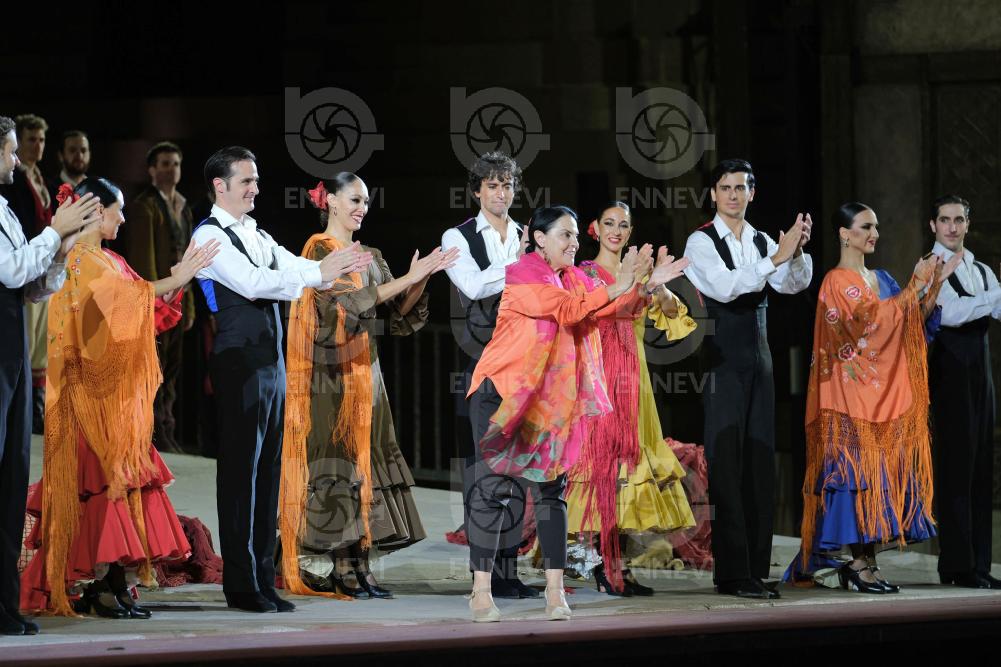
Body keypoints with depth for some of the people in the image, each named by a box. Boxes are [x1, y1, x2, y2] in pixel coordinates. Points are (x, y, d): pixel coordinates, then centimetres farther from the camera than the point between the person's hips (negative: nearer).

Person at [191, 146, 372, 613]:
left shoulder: (259, 236, 18)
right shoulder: (210, 235, -7)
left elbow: (294, 268, 6)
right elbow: (252, 282, -21)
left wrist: (334, 268, -15)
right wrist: (319, 272, -23)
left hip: (272, 362, 8)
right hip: (239, 362, -8)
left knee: (267, 469, 9)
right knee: (241, 470, -5)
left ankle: (263, 580, 14)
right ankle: (240, 585, -1)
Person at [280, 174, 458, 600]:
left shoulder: (370, 257, 16)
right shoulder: (319, 250, -5)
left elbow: (399, 314, 12)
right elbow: (348, 301, -18)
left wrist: (423, 279, -4)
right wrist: (407, 278, -18)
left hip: (363, 371, 7)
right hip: (330, 373, -7)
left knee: (362, 458, 3)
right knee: (336, 459, -9)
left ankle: (358, 563, 2)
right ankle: (335, 570, -8)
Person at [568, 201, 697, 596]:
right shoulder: (585, 272, 2)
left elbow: (672, 315, 5)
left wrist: (659, 287, -13)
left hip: (632, 380, 5)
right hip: (598, 376, -5)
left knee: (625, 460, 2)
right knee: (601, 459, -9)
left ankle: (617, 567, 4)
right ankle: (605, 569, -9)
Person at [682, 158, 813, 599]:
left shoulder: (762, 242, 11)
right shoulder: (701, 241, -5)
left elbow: (794, 284, -2)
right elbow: (725, 286, -21)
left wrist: (797, 250, -21)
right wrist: (776, 257, -27)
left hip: (757, 362, 6)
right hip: (720, 362, -6)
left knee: (759, 465, 6)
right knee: (726, 465, -6)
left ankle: (755, 571, 11)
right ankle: (732, 574, -5)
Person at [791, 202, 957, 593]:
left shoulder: (881, 279, 17)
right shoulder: (838, 281, -7)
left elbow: (915, 322, 13)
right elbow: (873, 320, -20)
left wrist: (934, 286, 0)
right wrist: (915, 284, -16)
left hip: (885, 393, 8)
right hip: (854, 392, -8)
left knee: (880, 469, 3)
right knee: (859, 468, -11)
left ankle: (866, 561, 4)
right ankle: (859, 565, -11)